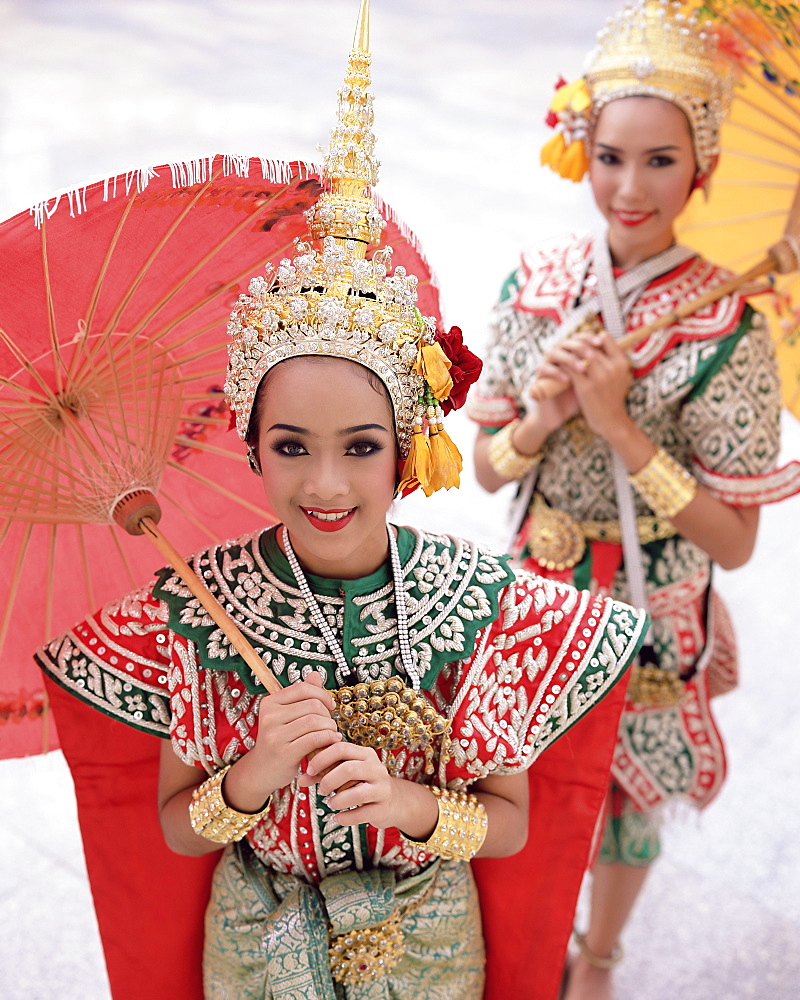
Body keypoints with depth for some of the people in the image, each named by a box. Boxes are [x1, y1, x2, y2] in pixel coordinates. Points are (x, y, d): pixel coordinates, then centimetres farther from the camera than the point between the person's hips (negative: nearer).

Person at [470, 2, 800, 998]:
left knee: (627, 794, 21)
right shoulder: (536, 281, -9)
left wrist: (620, 427, -29)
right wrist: (540, 418, -24)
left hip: (649, 617, -3)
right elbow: (486, 468, -3)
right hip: (537, 594, 3)